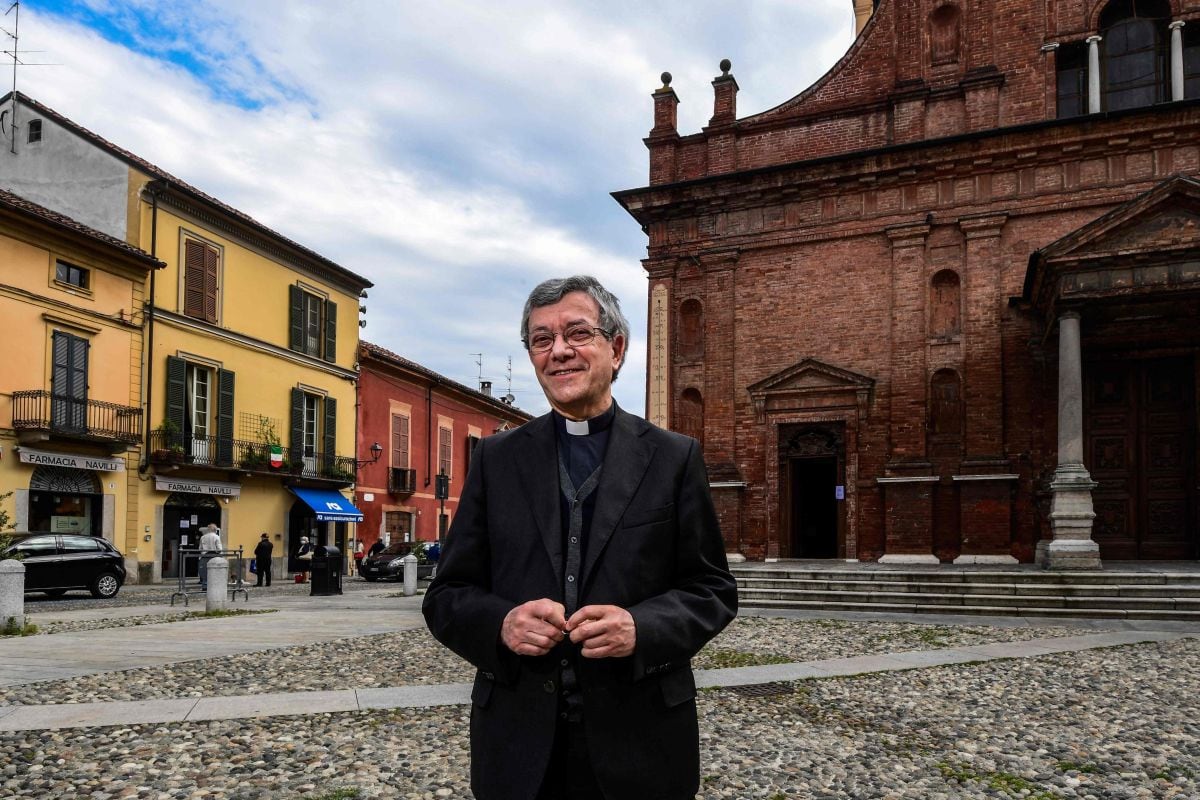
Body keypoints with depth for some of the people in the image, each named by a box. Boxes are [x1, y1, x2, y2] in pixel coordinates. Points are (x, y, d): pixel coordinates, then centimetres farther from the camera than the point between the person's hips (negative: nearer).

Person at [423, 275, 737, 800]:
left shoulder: (674, 457, 0)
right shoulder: (497, 458, 3)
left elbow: (712, 589, 1)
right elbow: (447, 596, 4)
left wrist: (642, 627, -18)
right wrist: (501, 623, -17)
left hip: (641, 743, -1)